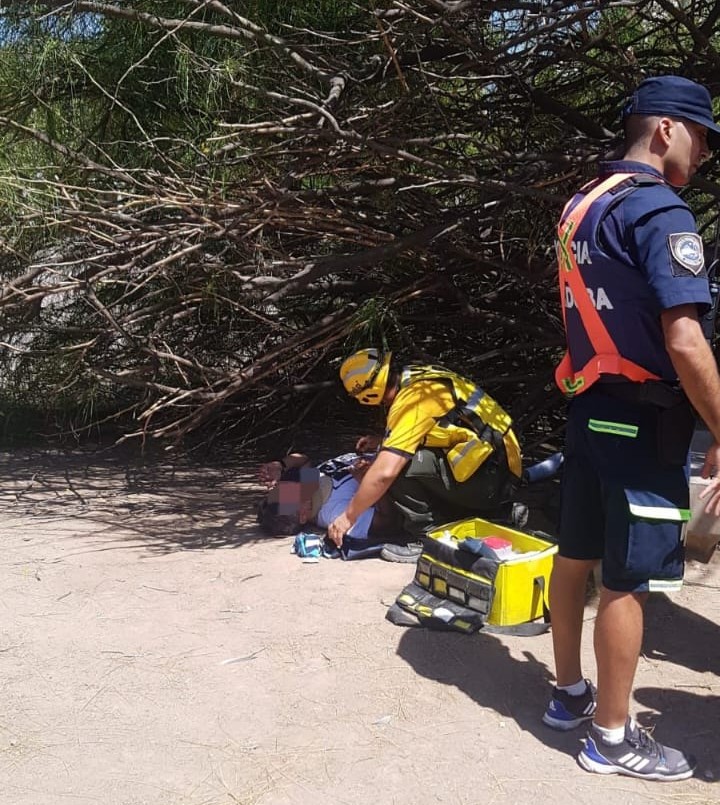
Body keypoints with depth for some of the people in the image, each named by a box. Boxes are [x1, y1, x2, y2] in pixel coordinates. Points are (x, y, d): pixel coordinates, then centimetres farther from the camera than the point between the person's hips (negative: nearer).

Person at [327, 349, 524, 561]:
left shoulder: (413, 399, -17)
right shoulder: (423, 380, 11)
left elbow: (385, 472, -24)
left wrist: (348, 516, -12)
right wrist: (380, 442, 22)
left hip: (486, 476, -10)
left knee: (397, 465, -17)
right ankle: (502, 512, 17)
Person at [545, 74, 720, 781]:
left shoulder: (581, 206, 12)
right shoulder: (660, 210, -16)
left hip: (588, 405, 9)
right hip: (642, 417, -9)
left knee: (576, 555, 17)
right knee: (630, 580, 0)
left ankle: (570, 693, 32)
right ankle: (611, 737, 11)